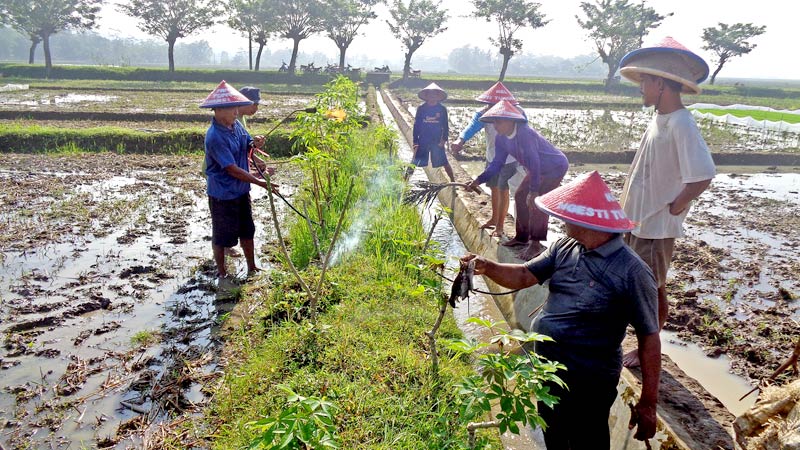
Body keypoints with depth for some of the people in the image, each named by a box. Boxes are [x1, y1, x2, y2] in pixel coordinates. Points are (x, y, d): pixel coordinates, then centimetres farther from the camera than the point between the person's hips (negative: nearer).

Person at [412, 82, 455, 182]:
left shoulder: (442, 109, -1)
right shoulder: (421, 108, -1)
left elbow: (445, 126, 4)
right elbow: (416, 125, 2)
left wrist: (444, 139, -9)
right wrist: (415, 142, -2)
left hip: (437, 141, 0)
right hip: (423, 141, 0)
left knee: (444, 162, 3)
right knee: (415, 162, 3)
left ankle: (453, 181, 18)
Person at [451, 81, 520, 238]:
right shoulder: (483, 113, -13)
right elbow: (472, 126, -30)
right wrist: (461, 140, -49)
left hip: (510, 159, -4)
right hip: (491, 157, 4)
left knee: (503, 190, -2)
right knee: (494, 188, 18)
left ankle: (500, 226, 9)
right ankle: (494, 219, 38)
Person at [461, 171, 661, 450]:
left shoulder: (631, 271, -21)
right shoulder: (564, 248, -2)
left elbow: (649, 338, -17)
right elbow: (524, 276, 1)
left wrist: (648, 403, -14)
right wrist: (487, 267, -19)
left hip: (588, 385, -6)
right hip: (546, 369, 7)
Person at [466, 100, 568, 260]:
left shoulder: (525, 134, -35)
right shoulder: (501, 139, -8)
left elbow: (534, 162, -37)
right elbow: (497, 162, -1)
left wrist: (533, 190, -37)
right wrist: (479, 180, -11)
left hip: (555, 166, -9)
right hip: (538, 169, 9)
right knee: (520, 196, 8)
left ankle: (536, 243, -11)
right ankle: (522, 236, 21)